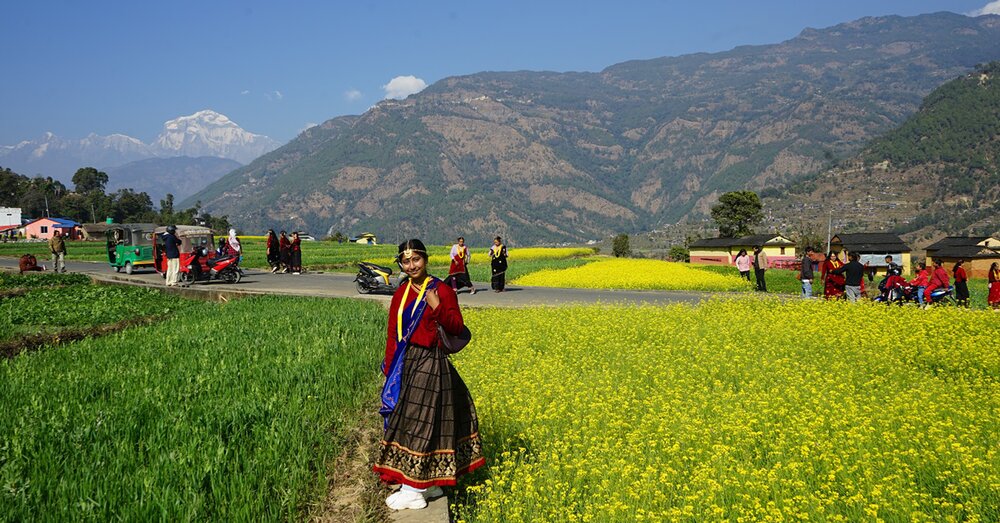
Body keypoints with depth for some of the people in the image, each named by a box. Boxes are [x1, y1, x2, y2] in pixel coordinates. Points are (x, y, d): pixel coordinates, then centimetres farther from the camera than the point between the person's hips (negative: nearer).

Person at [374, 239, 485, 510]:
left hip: (429, 364, -7)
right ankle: (429, 483, 24)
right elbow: (393, 333, 13)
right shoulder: (401, 293, 9)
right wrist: (390, 367, 10)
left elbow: (457, 328, -10)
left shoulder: (441, 290, -8)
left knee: (421, 420, -4)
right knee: (405, 418, 11)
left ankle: (414, 491, 5)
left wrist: (437, 307, -25)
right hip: (405, 364, 7)